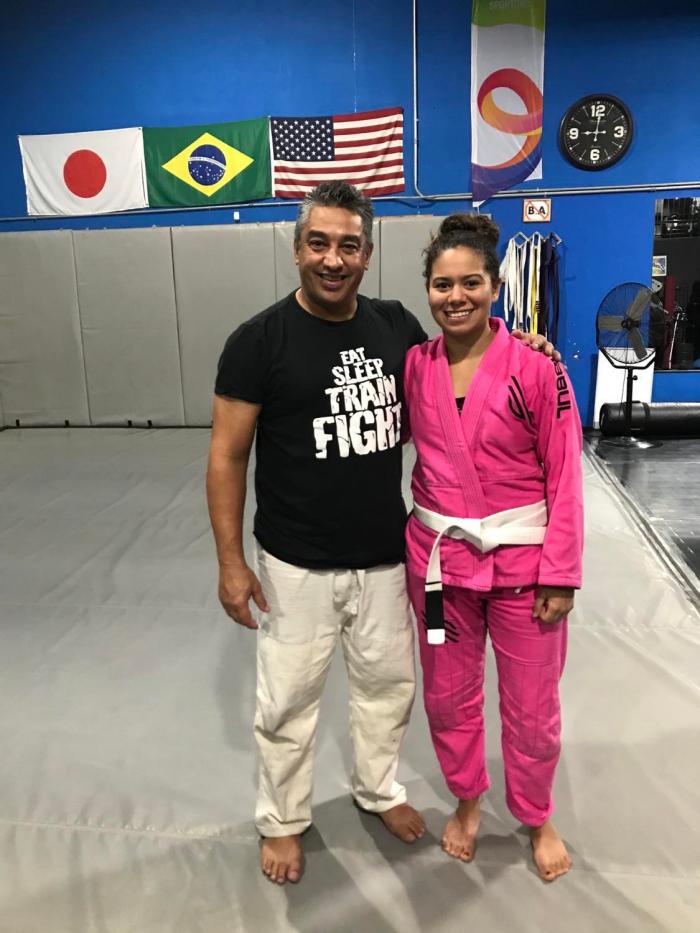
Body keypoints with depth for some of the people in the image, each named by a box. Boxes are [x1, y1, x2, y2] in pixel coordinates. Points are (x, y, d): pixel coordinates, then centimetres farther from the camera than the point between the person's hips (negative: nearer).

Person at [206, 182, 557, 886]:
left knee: (388, 681, 21)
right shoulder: (259, 340, -11)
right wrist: (230, 562, -10)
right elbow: (227, 456, -8)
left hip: (385, 555, 4)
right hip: (297, 564, -4)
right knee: (288, 700, 11)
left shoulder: (397, 326, 0)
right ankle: (282, 820, 38)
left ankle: (378, 788, 48)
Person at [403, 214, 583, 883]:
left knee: (532, 707, 14)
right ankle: (466, 803, 47)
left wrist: (559, 573, -9)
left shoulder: (535, 366, -12)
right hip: (439, 556, 3)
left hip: (522, 558, -3)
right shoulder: (415, 366, -2)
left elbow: (564, 478, -9)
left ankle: (536, 819, 43)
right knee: (448, 697, 19)